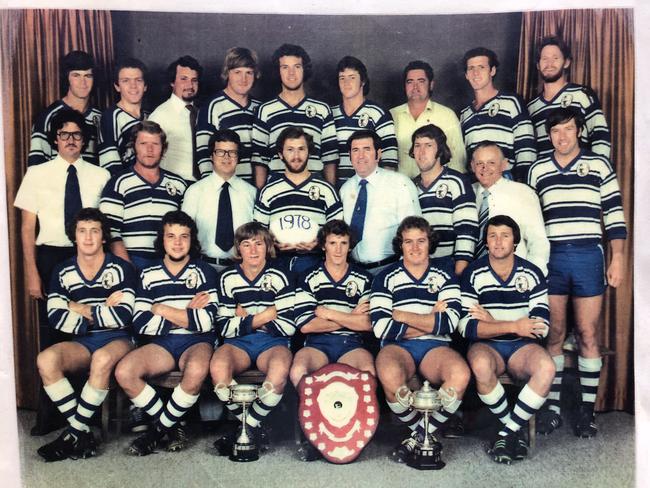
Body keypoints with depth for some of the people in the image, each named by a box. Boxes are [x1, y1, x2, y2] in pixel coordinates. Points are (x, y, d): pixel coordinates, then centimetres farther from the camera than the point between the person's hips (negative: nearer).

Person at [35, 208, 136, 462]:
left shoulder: (121, 269, 1)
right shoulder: (63, 272, 10)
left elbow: (123, 316, -12)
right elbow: (56, 318, -4)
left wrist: (83, 310, -6)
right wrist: (102, 312, -9)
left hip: (118, 339, -3)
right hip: (82, 342, 4)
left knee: (103, 359, -37)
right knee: (46, 359, -26)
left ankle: (75, 431, -19)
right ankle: (82, 433, -19)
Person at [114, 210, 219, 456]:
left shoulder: (204, 272, 6)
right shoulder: (149, 275, 12)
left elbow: (206, 321, -9)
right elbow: (140, 324, -1)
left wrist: (162, 310, -5)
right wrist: (187, 314, -5)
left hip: (197, 342, -3)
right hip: (162, 343, 3)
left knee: (196, 370, -37)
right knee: (123, 372, -25)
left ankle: (161, 427, -9)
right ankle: (172, 427, -4)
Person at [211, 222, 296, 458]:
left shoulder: (280, 277, 2)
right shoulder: (228, 278, 8)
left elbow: (287, 326, -6)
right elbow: (225, 328, 0)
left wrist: (245, 318, -3)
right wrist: (264, 316, -6)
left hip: (272, 342, -1)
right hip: (239, 342, 2)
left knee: (280, 369, -37)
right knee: (217, 366, -33)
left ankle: (249, 425, -11)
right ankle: (254, 428, -11)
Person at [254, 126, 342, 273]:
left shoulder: (325, 189, 10)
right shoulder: (269, 190, 12)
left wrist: (318, 243, -9)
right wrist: (274, 243, -6)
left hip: (312, 257, 0)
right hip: (278, 259, 0)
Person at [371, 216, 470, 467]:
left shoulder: (445, 272, 12)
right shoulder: (386, 277, 9)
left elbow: (449, 322, -3)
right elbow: (381, 328, -6)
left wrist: (402, 316, -3)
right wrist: (431, 321, -3)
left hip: (435, 347, 1)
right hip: (397, 347, -1)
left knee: (461, 375, -32)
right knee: (390, 376, -35)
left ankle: (420, 435, -8)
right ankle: (427, 435, -6)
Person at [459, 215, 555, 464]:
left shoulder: (532, 274, 2)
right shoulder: (473, 274, -3)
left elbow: (541, 328, -4)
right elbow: (466, 326, -13)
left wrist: (492, 323, -12)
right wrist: (513, 326, -20)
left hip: (521, 346, 2)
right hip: (486, 346, -1)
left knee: (546, 367, -31)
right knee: (481, 366, -36)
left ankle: (507, 432, -16)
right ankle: (516, 429, -12)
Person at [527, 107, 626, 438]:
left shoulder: (599, 165, 7)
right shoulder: (537, 170, 12)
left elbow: (614, 213, 4)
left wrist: (617, 258, -3)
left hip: (588, 256, -1)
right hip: (550, 258, 2)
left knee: (588, 334, 1)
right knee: (553, 333, 4)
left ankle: (587, 410, 10)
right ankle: (552, 407, 12)